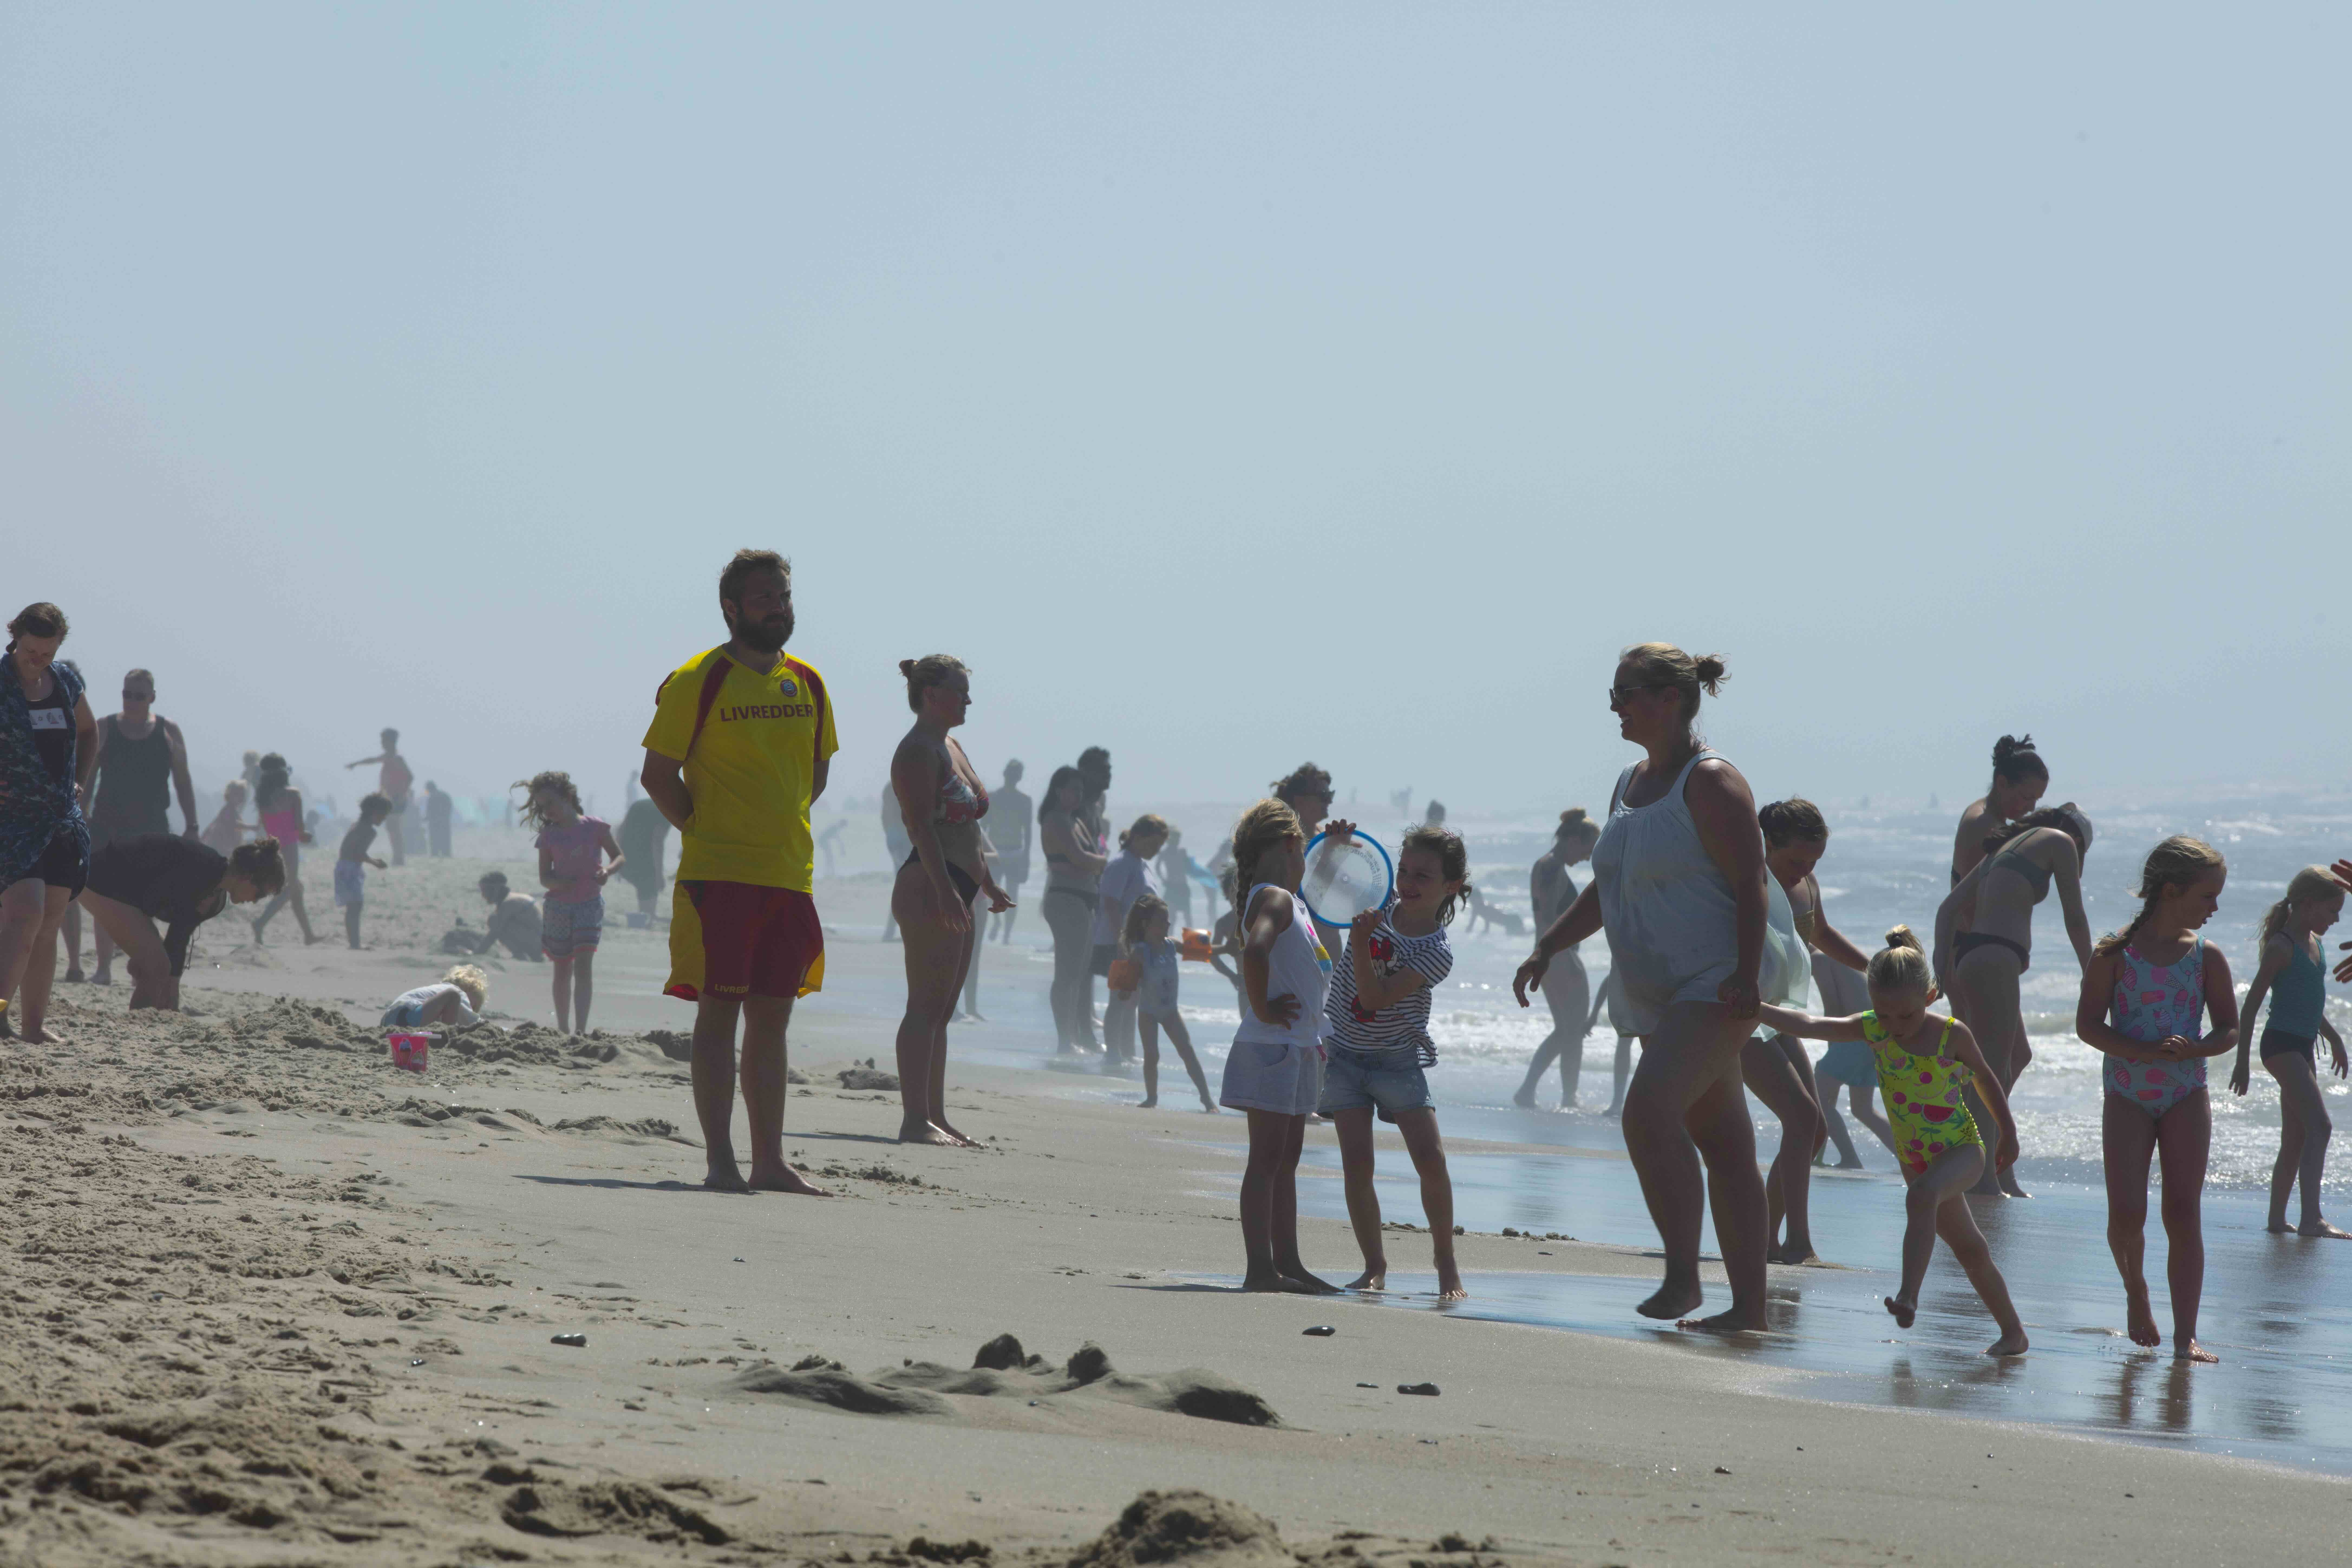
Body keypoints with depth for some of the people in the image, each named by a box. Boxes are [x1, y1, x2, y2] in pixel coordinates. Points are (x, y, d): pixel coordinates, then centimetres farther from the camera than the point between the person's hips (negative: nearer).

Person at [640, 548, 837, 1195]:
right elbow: (658, 773, -5)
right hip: (718, 876, -6)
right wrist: (700, 828, -6)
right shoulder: (698, 681, -6)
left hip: (790, 873, 6)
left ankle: (769, 1161, 13)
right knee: (719, 1014, -5)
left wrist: (783, 825, 11)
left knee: (772, 1020, 9)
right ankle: (721, 1160, -4)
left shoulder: (808, 683, 11)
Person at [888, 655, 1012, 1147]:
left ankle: (935, 1116, 14)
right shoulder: (918, 750, -10)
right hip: (929, 885, -10)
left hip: (955, 892, 10)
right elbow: (922, 825, -19)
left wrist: (986, 884, 27)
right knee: (926, 1005, -12)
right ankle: (916, 1119, -15)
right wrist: (944, 889, -27)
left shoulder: (951, 748, 21)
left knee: (941, 1009, 11)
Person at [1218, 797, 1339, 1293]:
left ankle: (1287, 1262, 20)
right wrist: (1263, 1008, -24)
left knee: (1287, 1158, 14)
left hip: (1298, 1047, 10)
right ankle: (1259, 1267, -10)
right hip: (1272, 1046, -10)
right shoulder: (1275, 899, -15)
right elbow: (1255, 950, -34)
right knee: (1267, 1156, -9)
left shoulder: (1291, 900, 15)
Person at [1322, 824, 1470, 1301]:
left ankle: (1446, 1262, 5)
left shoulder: (1437, 953, -16)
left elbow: (1375, 998, -25)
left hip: (1398, 1059, -3)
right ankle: (1375, 1265, 4)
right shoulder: (1377, 907, -3)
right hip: (1345, 1052, 3)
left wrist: (1361, 944, -36)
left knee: (1431, 1160, -11)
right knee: (1357, 1163, -5)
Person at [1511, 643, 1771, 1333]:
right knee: (1722, 1145, 8)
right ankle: (1749, 1303, 9)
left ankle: (1682, 1274, -20)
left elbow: (1751, 887, -16)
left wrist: (1745, 976, -26)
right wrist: (1547, 947, 17)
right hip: (1658, 999, 9)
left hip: (1716, 988, -9)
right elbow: (1605, 890, 25)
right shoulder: (1630, 786, 16)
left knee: (1650, 1107, -24)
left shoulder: (1710, 783, -11)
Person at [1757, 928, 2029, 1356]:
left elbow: (1984, 1077, 3)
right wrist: (1754, 1009, -31)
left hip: (1962, 1149, -5)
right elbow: (1809, 1025, -18)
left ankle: (1909, 1295, -45)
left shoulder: (1951, 1035, -14)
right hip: (1915, 1158, 5)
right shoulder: (1871, 1031, -7)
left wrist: (2008, 1132, 12)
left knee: (1921, 1195, -36)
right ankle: (2013, 1332, 28)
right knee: (1968, 1249, 15)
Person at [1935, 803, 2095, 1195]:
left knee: (2019, 1054, 21)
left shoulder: (2003, 849, 28)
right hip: (1994, 958, -8)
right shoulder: (2061, 842, 7)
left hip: (1969, 956, 8)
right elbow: (2075, 919, 3)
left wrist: (1943, 963, 7)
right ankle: (1986, 1179, -9)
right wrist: (2092, 980, 11)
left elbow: (1949, 907, 18)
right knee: (1994, 1070, -7)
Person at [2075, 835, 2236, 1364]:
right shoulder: (2115, 953, -6)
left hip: (2187, 1095, 2)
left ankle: (2185, 1336, -4)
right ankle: (2135, 1290, 21)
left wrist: (2194, 1050, -16)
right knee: (2126, 1212, -11)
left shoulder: (2206, 957, 1)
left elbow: (2229, 1029, 5)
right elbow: (2088, 1024, -7)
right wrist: (2146, 1053, -21)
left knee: (2184, 1212, -5)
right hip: (2127, 1096, -2)